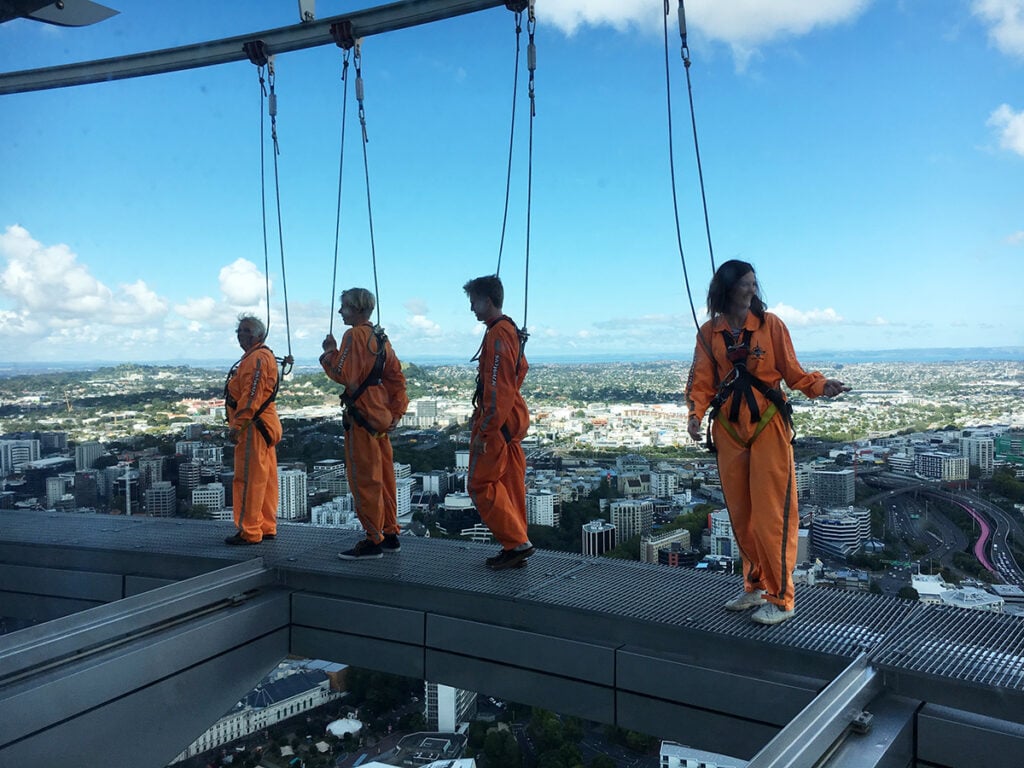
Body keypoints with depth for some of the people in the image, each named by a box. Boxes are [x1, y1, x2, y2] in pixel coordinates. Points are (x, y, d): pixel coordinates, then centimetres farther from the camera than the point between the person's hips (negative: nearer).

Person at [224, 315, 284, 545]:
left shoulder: (257, 358, -14)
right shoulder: (262, 356, 21)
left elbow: (252, 396, -22)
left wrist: (237, 424, -23)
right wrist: (238, 422, 23)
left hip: (254, 427, -11)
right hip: (264, 425, 11)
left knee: (249, 478, -7)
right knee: (266, 478, 12)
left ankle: (249, 532, -3)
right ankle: (267, 528, 19)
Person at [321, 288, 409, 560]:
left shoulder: (355, 335, -13)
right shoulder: (380, 336, 15)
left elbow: (344, 375, -20)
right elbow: (396, 376, 16)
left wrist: (330, 351, -5)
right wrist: (396, 411, 15)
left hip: (362, 414, -9)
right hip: (381, 414, 9)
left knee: (364, 478, -4)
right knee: (383, 475, 14)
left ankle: (373, 540, -1)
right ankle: (390, 535, 20)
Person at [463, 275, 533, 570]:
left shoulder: (497, 335, -17)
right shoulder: (511, 330, 14)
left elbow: (497, 390, -22)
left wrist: (484, 431, -20)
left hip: (497, 423, -10)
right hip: (513, 419, 10)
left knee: (480, 484, -4)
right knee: (510, 485, 12)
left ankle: (516, 543, -2)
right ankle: (516, 549, 18)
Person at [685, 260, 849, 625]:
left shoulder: (770, 323, -1)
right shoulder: (709, 332, 6)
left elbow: (793, 372, -1)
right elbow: (702, 381, 3)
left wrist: (821, 386, -19)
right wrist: (696, 413, -14)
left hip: (768, 426, -3)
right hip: (729, 430, 3)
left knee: (771, 513, -5)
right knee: (741, 514, 10)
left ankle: (780, 598, 4)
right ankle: (755, 587, 25)